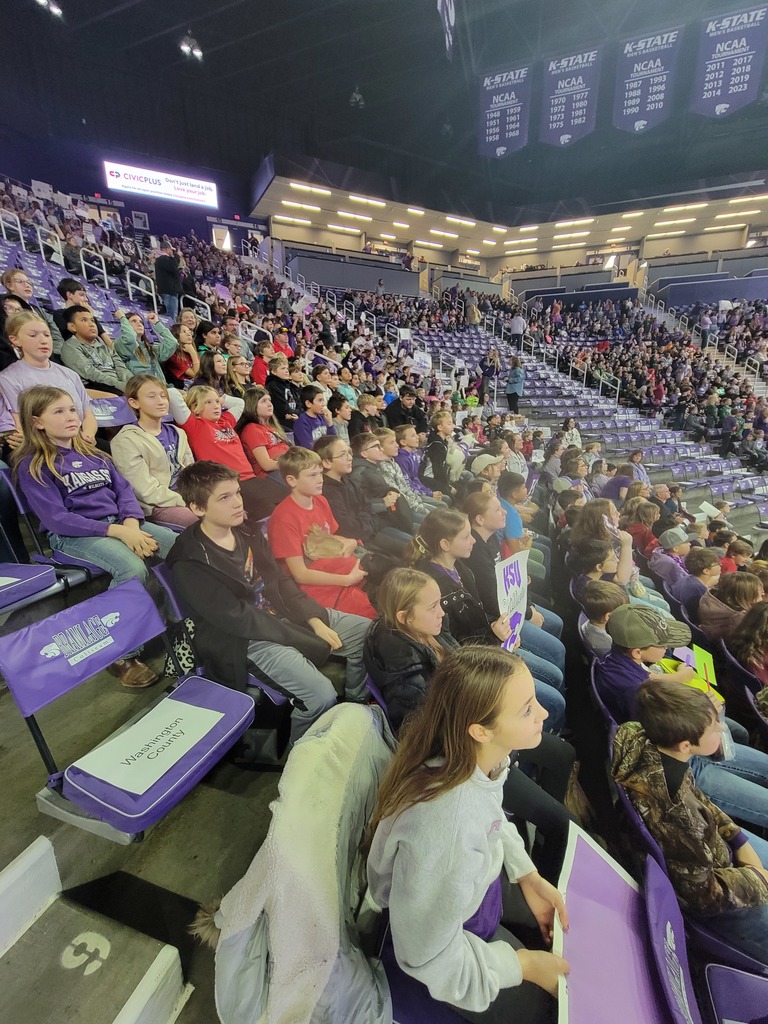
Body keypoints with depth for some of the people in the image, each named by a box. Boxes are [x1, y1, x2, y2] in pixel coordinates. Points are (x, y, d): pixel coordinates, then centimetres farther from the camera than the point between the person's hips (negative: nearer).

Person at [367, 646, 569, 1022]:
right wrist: (522, 964, -15)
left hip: (477, 880, 6)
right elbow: (425, 953, -26)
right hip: (443, 941, -5)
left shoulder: (485, 754, -23)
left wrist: (527, 875, -5)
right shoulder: (446, 828, -45)